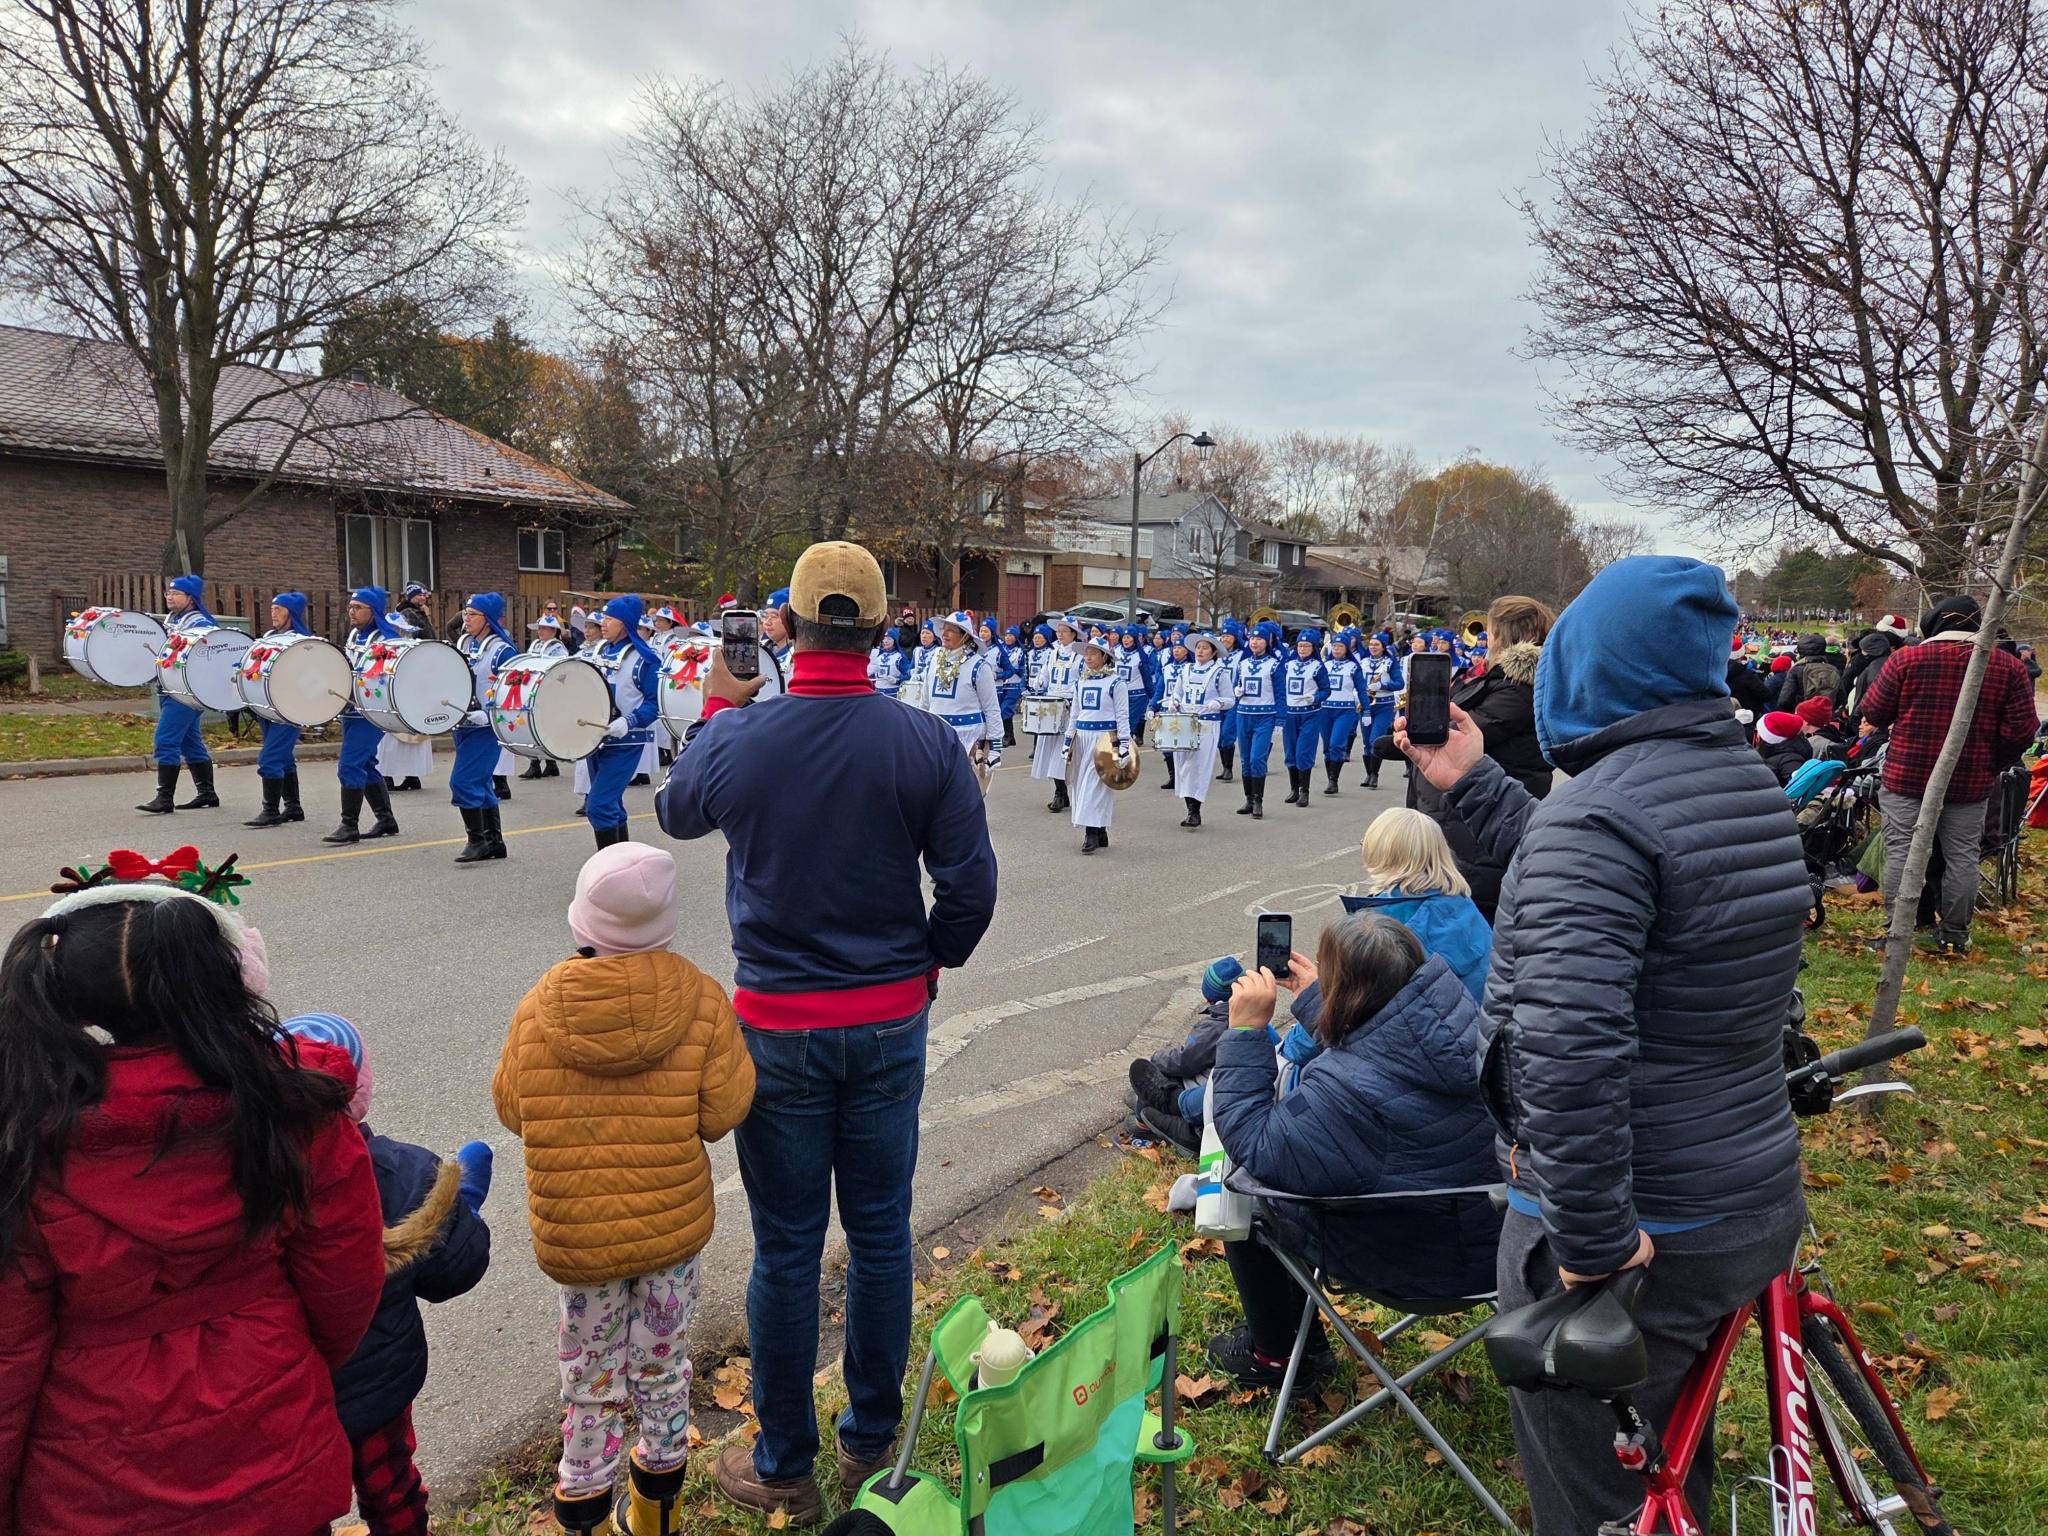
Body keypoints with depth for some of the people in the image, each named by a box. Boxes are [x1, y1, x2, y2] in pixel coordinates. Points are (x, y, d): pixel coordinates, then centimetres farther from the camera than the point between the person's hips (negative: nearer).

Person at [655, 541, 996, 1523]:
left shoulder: (742, 740, -13)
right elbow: (970, 882, -7)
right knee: (880, 1230, 16)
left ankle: (783, 1469, 27)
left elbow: (676, 811, 9)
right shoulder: (926, 743, -12)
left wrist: (718, 706, 20)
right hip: (891, 1019, 2)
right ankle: (872, 1442, 33)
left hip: (779, 1027, -1)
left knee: (786, 1247, 11)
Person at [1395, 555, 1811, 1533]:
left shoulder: (1598, 810, -24)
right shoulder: (1747, 781, 5)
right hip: (1762, 1206, 9)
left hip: (1642, 1239, -9)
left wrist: (1592, 1242, -25)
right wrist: (1473, 786, 15)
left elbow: (1567, 1044, -33)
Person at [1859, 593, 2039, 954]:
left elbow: (1874, 712, -2)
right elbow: (2021, 729, -2)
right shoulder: (2009, 667, -1)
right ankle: (1954, 935, 17)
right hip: (1970, 783, 2)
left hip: (1907, 776, -2)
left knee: (1901, 854, 4)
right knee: (1962, 858, 11)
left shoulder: (1907, 659, -7)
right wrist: (1994, 765, 11)